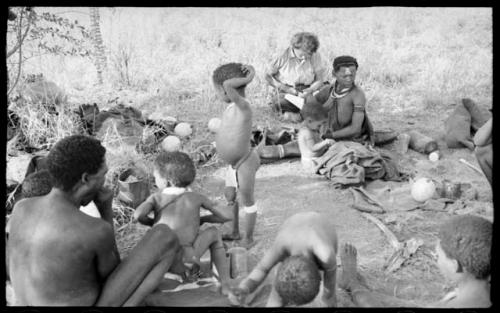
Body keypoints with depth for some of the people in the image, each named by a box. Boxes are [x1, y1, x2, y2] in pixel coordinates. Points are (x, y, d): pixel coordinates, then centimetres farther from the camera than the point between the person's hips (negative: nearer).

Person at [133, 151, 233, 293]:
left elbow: (138, 215, -8)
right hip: (184, 262, -2)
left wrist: (152, 222, 13)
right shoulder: (196, 197, 11)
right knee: (213, 232, 26)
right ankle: (226, 284, 18)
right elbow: (227, 216, 15)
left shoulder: (156, 198, 10)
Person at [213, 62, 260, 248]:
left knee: (247, 200, 8)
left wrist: (246, 79, -28)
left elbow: (228, 85, -43)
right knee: (229, 195, 23)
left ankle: (248, 239, 25)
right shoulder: (232, 106, 0)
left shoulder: (242, 106, -27)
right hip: (233, 163, 9)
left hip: (244, 163, -9)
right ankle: (235, 233, 41)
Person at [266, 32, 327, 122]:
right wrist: (285, 88, -14)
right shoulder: (284, 55, -8)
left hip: (305, 91, 2)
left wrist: (310, 90, -22)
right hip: (286, 91, -1)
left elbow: (320, 80, 0)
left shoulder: (315, 56, -2)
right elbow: (268, 76, -2)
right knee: (278, 102, -38)